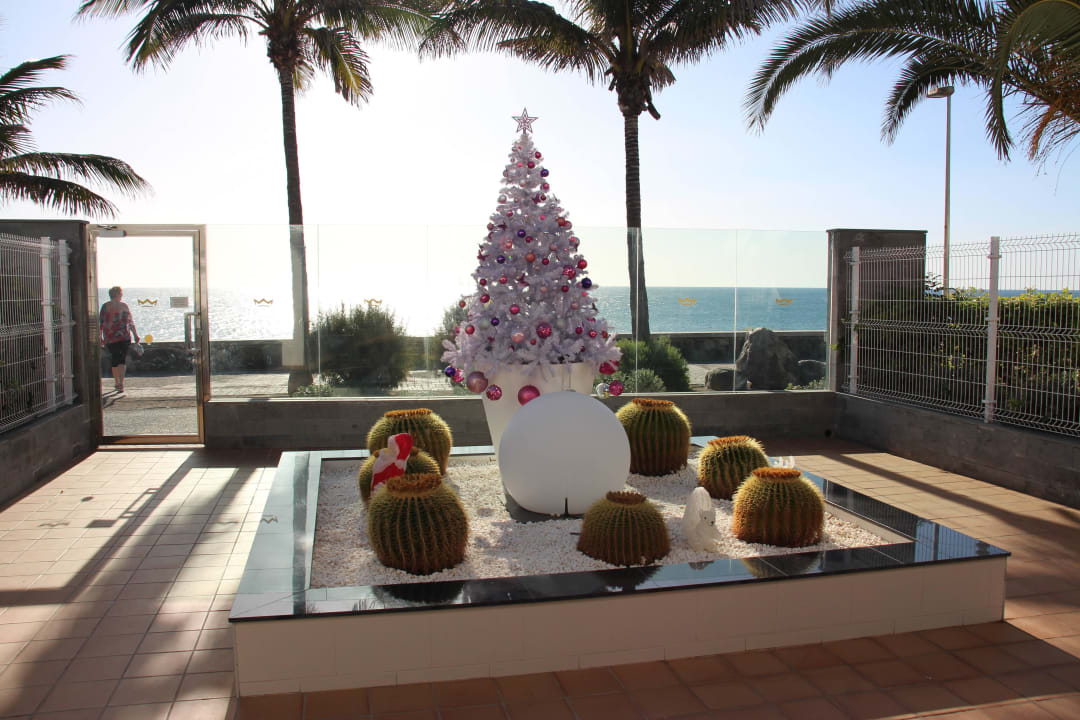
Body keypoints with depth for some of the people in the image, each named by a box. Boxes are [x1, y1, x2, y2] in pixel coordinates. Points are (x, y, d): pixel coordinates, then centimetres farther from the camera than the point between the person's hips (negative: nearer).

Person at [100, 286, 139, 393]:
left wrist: (100, 337, 4)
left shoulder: (105, 306, 1)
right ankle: (121, 383, -17)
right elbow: (131, 322, 1)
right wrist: (135, 335, 8)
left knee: (114, 360, 13)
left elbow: (101, 323, -1)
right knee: (122, 360, -1)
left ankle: (117, 383, 21)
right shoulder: (124, 306, 1)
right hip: (124, 337, -1)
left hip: (110, 338, 1)